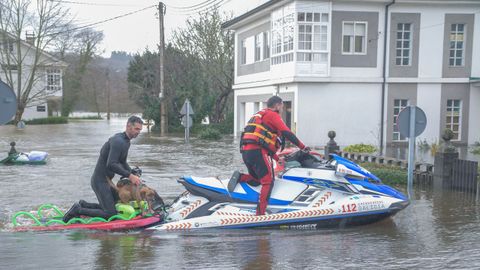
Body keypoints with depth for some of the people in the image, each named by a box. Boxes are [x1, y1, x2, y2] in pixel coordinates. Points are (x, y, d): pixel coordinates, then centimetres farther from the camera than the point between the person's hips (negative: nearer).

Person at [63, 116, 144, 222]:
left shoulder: (125, 141, 12)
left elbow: (122, 163, 21)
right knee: (111, 214, -13)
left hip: (106, 180, 10)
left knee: (117, 206, 17)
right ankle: (78, 211, -3)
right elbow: (111, 165, -30)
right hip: (100, 181, -10)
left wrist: (133, 175, 6)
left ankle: (84, 205, 18)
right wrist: (129, 175, -27)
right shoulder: (118, 141, -20)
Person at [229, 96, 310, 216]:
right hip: (258, 151, -9)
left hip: (245, 151, 9)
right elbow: (287, 133, -7)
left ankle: (239, 177, -2)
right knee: (268, 182, -9)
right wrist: (303, 147, -1)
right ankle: (260, 213, -18)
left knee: (257, 179, 22)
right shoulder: (272, 115, 3)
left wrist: (277, 158, 31)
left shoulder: (259, 115, 31)